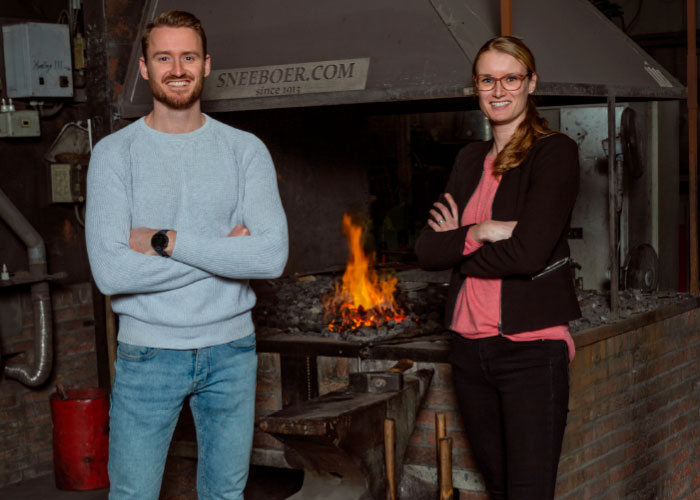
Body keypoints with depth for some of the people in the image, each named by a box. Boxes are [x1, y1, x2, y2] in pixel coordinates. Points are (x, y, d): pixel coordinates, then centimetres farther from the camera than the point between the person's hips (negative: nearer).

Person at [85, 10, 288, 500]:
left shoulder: (245, 149, 0)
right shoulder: (115, 153, -5)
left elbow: (272, 255, -14)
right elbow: (110, 271, -18)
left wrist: (167, 241, -17)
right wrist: (223, 251, -15)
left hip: (231, 349, 2)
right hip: (148, 353, -2)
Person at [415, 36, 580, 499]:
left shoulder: (555, 152, -6)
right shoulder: (471, 159, 14)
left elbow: (528, 254, -17)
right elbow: (427, 249, 5)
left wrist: (457, 246, -3)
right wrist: (480, 232, -11)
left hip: (531, 346, -6)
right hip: (471, 347, 6)